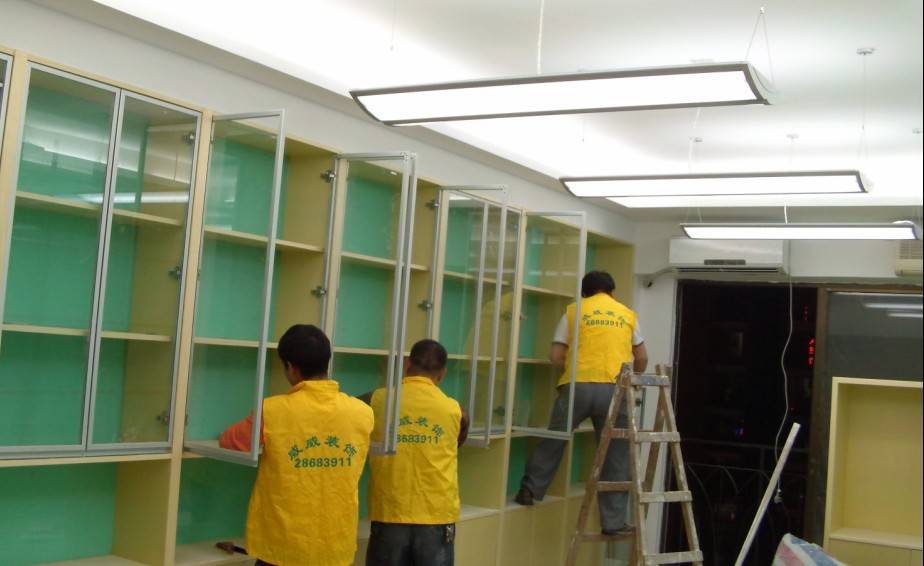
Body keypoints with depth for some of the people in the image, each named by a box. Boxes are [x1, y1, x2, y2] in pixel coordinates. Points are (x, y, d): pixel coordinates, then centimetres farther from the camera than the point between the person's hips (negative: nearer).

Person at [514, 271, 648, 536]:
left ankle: (530, 489, 18)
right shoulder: (628, 314, 17)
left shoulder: (574, 311, 12)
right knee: (616, 455, 8)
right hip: (614, 389, 1)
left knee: (553, 441, 17)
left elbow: (555, 357, 7)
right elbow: (641, 358, 18)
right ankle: (613, 522, 10)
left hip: (578, 386, -1)